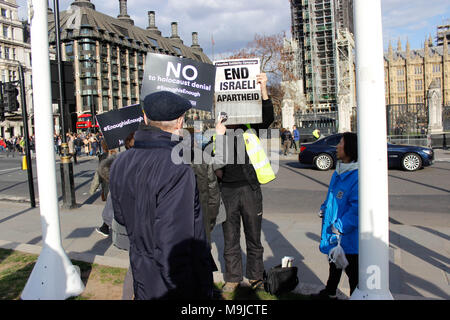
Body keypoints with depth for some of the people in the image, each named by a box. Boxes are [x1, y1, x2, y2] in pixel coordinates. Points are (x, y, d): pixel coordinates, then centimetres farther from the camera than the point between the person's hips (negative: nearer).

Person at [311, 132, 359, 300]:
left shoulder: (357, 176, -24)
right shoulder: (338, 172, 7)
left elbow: (357, 207, -26)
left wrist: (341, 226, -23)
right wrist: (324, 209, 7)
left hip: (349, 236, -9)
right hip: (334, 234, 10)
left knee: (352, 270, 8)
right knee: (334, 264, 27)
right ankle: (330, 292, 45)